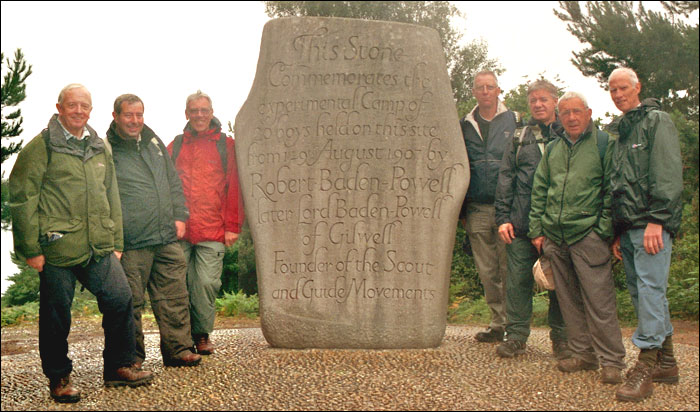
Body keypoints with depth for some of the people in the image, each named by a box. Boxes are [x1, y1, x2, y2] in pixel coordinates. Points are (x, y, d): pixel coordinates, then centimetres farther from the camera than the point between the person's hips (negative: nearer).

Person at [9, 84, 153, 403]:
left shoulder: (100, 148, 16)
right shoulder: (41, 147, -2)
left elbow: (112, 197, 21)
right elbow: (22, 199, -5)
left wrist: (116, 242, 17)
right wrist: (30, 248, -9)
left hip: (100, 249, 5)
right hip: (56, 248, -5)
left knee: (121, 299, -2)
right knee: (56, 315, 4)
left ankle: (119, 367, 14)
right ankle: (58, 378, 21)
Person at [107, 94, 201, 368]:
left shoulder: (154, 143, 16)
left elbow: (174, 182, 22)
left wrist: (179, 216, 12)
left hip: (167, 238, 5)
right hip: (131, 244, -5)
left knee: (174, 297, 6)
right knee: (130, 303, 2)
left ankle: (178, 349, 15)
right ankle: (132, 357, 14)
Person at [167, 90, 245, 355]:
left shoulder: (225, 145, 8)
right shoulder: (175, 146, 14)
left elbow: (234, 188, 5)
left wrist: (232, 226, -2)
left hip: (213, 232, -2)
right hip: (179, 231, 2)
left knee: (207, 283, -5)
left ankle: (202, 334, 13)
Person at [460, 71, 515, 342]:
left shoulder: (513, 121, 4)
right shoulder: (465, 126, 13)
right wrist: (461, 210, 11)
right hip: (477, 210, 4)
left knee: (509, 270, -2)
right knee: (487, 272, 8)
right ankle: (498, 323, 18)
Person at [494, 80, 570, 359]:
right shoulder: (520, 137, 14)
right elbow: (505, 177, 13)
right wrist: (503, 217, 4)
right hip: (521, 222, 2)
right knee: (518, 279, 2)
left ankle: (561, 338, 16)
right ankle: (516, 336, 12)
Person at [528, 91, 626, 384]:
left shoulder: (603, 143, 2)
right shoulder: (552, 149, 16)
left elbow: (611, 191, -2)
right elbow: (539, 191, 18)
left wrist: (605, 230, -9)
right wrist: (537, 230, 11)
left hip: (588, 235, -5)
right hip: (554, 238, 5)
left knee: (599, 300, -6)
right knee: (569, 300, 10)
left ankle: (612, 360, 4)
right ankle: (583, 354, 20)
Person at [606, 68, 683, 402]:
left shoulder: (657, 121, 0)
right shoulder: (618, 132, 22)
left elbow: (668, 174, -11)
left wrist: (656, 219, -19)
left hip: (652, 224, -8)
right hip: (628, 225, 8)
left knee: (649, 289, -12)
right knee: (640, 293, 9)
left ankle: (646, 367, -11)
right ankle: (666, 362, 18)